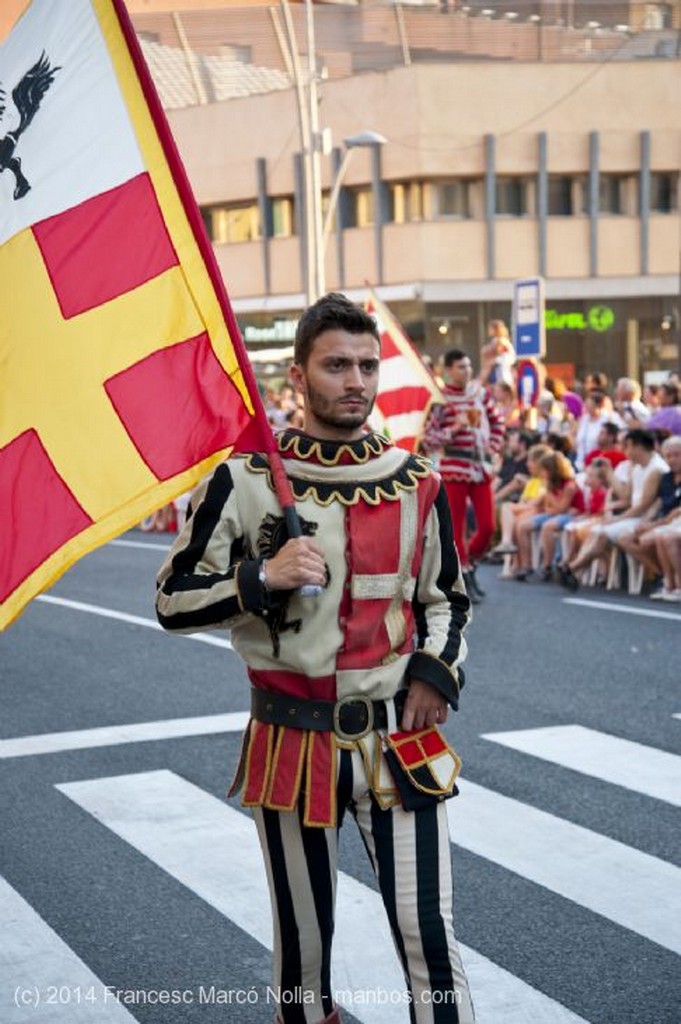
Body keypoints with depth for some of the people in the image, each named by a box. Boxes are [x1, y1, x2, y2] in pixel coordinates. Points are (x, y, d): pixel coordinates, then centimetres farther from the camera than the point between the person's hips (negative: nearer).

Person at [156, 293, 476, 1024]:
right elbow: (173, 602, -3)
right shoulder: (243, 480, -6)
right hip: (292, 740, -1)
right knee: (303, 947, 12)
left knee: (431, 941, -3)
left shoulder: (416, 484, 3)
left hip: (399, 737, 1)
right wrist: (263, 577, -19)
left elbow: (446, 600, 15)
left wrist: (437, 673, -3)